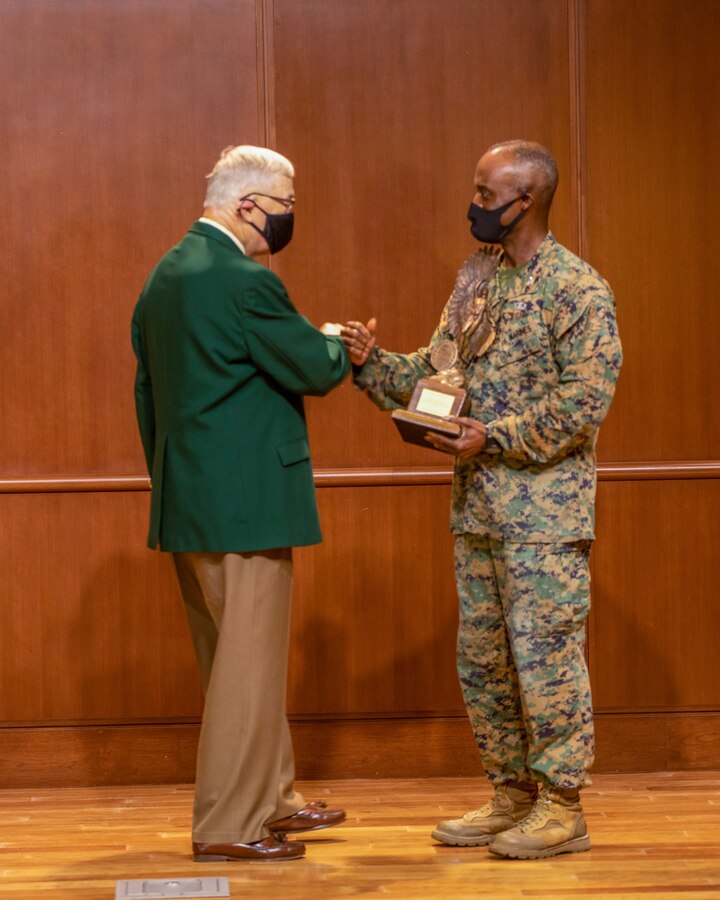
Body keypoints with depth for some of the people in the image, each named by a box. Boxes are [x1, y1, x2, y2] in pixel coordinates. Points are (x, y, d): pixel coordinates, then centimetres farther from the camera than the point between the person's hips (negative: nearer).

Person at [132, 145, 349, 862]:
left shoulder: (165, 274, 12)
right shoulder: (244, 281, -17)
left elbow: (147, 392, 17)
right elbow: (317, 370, -13)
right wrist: (334, 341, 9)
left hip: (185, 503, 10)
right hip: (243, 503, -10)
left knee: (234, 660, 18)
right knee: (249, 662, -1)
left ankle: (269, 798, 30)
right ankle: (229, 826, 4)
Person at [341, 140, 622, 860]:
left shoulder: (576, 287, -11)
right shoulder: (475, 280, 13)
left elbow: (585, 401, -17)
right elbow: (433, 372, 14)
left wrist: (494, 438, -19)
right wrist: (371, 361, -2)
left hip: (544, 508, -8)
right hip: (477, 504, 8)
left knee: (545, 655, -3)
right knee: (481, 658, 12)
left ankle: (562, 807, 8)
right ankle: (512, 794, 24)